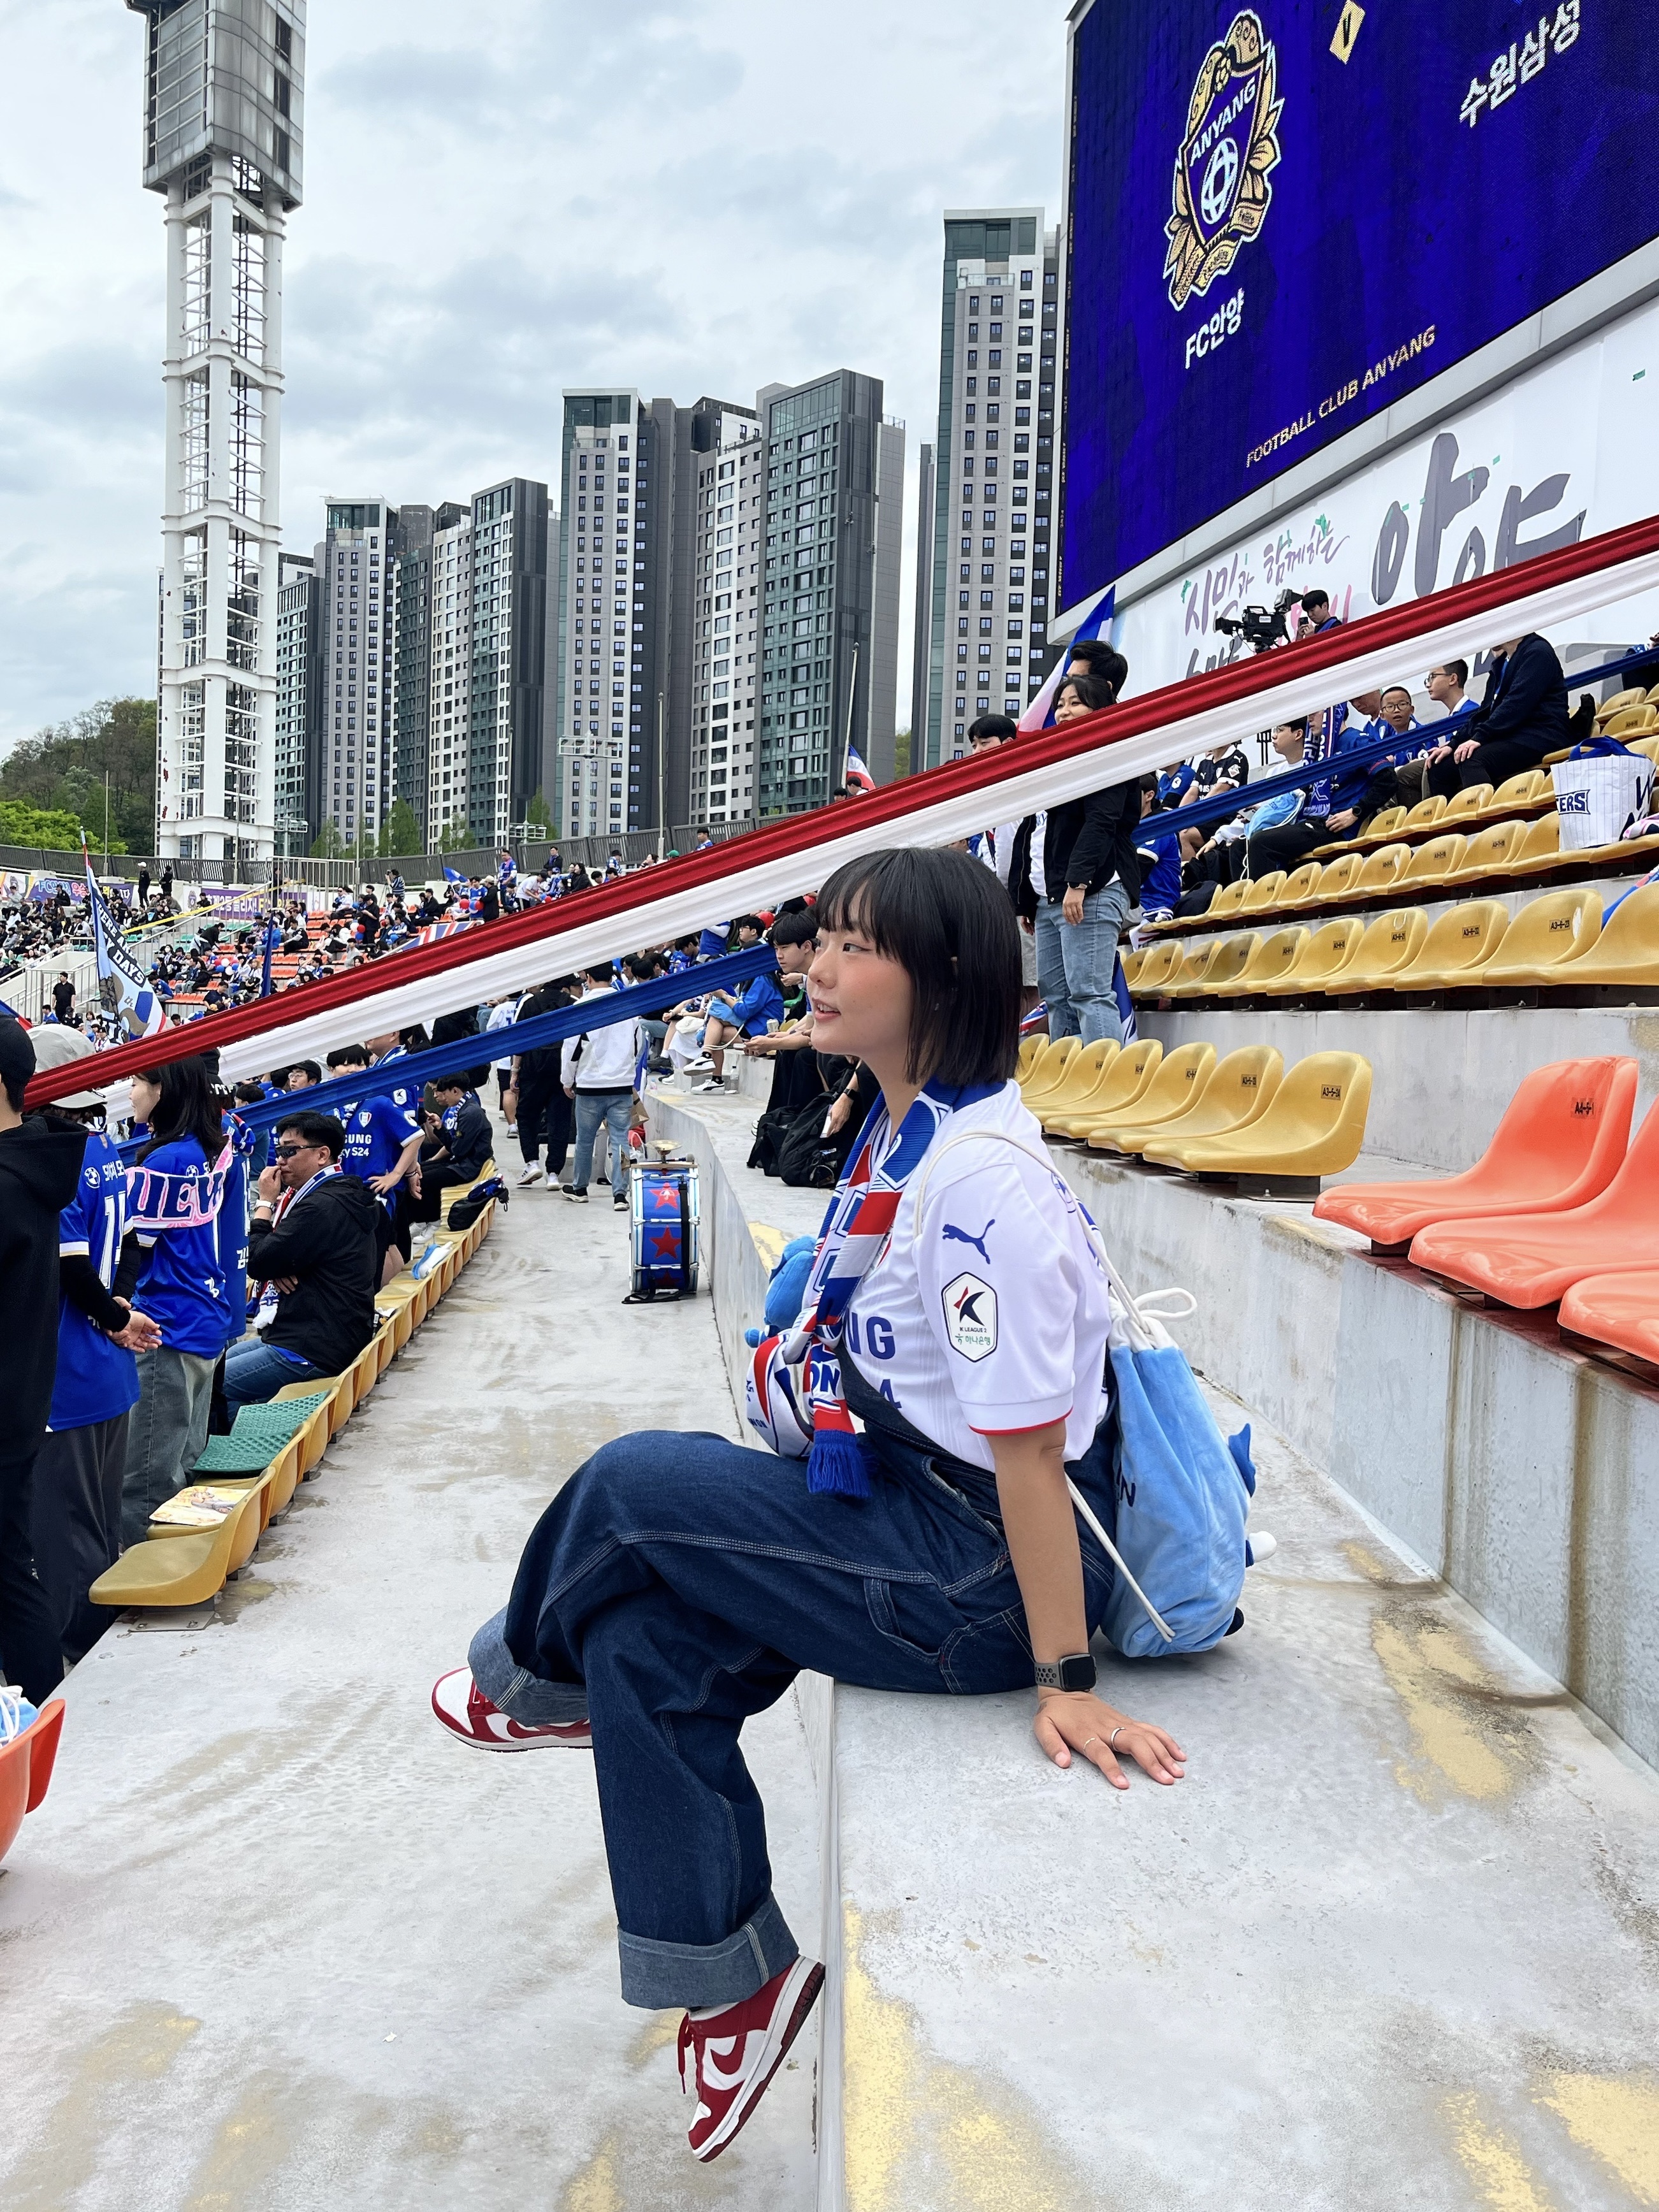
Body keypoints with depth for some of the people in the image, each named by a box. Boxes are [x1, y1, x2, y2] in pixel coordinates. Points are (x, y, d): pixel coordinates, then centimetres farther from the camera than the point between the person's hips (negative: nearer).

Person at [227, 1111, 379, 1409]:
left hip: (313, 1352, -11)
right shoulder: (340, 1195, 14)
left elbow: (257, 1263, -17)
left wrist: (265, 1202, -6)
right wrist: (276, 1270, -6)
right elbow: (276, 1256, 18)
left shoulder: (323, 1206, -19)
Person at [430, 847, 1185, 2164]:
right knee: (642, 1646, 3)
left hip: (986, 1576, -9)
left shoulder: (983, 1181, -26)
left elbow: (1030, 1450, -23)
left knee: (634, 1485, -9)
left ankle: (532, 1681, 24)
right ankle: (734, 1975, 20)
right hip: (914, 1512, 9)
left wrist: (1066, 1683, -18)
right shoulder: (903, 1134, 4)